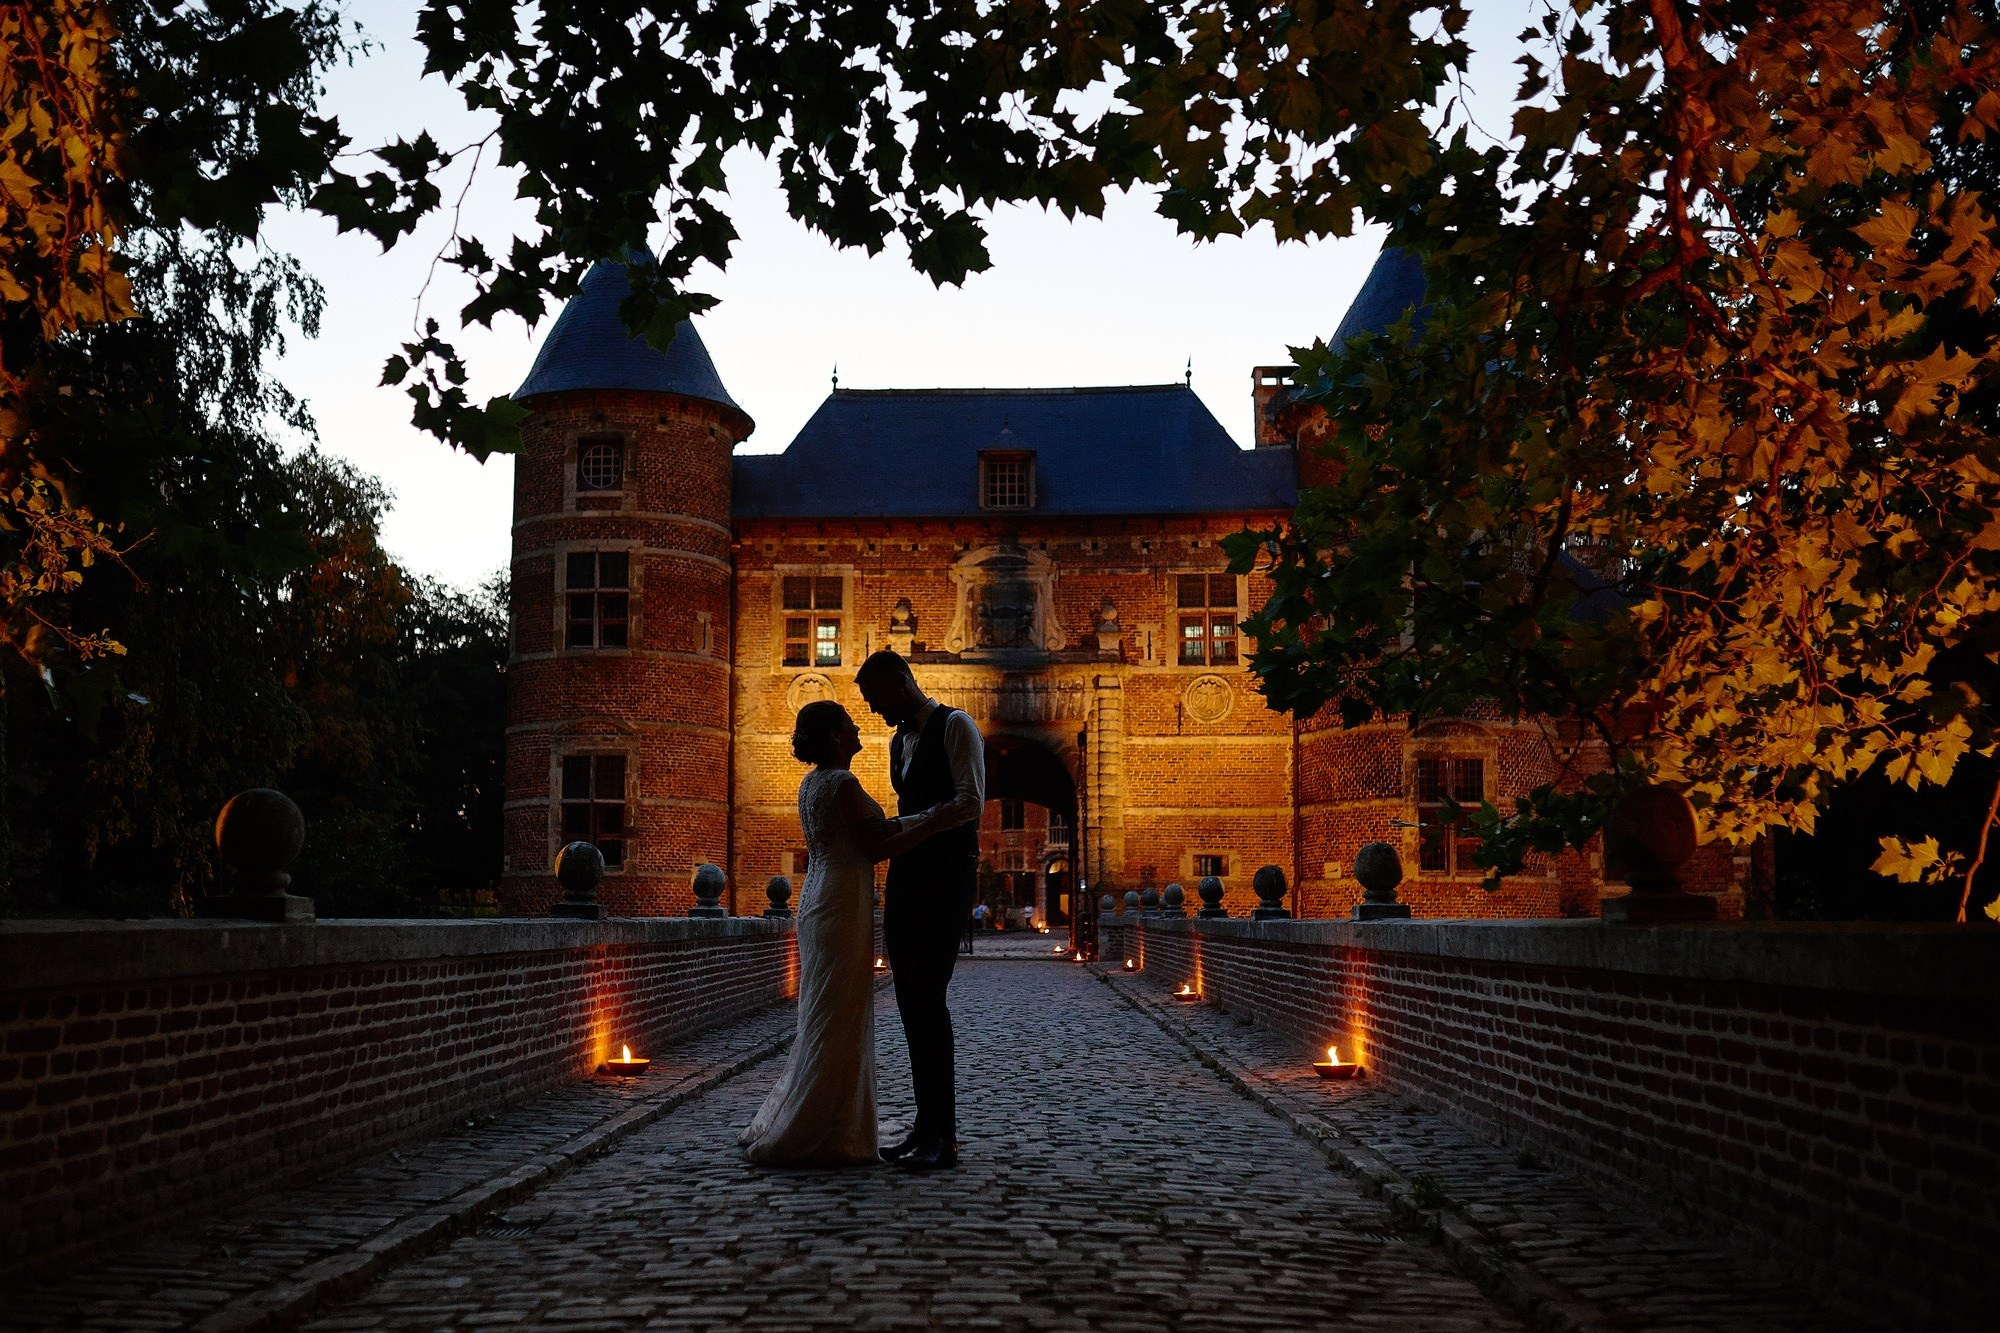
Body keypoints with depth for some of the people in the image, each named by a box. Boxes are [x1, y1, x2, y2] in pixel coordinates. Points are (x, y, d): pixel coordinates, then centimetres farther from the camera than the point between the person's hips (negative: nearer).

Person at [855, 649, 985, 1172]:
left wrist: (897, 828, -19)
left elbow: (970, 803, -15)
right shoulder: (898, 741, 21)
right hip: (904, 879, 8)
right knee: (910, 1003, 5)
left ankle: (943, 1137, -8)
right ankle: (927, 1126, 10)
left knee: (927, 999, -12)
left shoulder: (954, 726, -5)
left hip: (945, 879, -8)